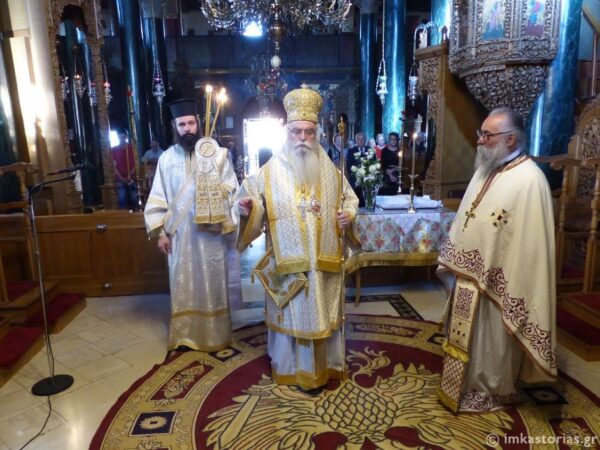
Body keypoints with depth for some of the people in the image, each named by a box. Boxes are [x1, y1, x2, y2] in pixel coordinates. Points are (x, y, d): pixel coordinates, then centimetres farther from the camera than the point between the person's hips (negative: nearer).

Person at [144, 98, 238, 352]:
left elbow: (232, 188, -1)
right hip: (179, 233, 2)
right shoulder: (167, 158, 4)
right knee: (183, 285, 10)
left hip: (210, 233, -2)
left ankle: (215, 336, 23)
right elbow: (158, 198, 5)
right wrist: (160, 231, 0)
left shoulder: (217, 153, -3)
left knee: (212, 283, 8)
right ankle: (185, 335, 26)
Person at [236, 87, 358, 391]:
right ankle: (292, 367, 30)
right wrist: (248, 207, -26)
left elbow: (350, 197, 15)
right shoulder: (271, 171, -3)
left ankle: (323, 365, 35)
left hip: (323, 262, 3)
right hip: (288, 263, -2)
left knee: (323, 314, 15)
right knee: (292, 316, 9)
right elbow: (255, 203, -3)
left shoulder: (330, 170, 5)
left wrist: (349, 214, -5)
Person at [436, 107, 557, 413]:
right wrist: (453, 260, 13)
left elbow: (530, 242, -21)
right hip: (470, 273, 8)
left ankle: (493, 392, 34)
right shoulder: (485, 170, 6)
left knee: (492, 341, 12)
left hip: (496, 280, -8)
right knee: (468, 336, 21)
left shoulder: (529, 180, -20)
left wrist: (512, 289, -19)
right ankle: (468, 383, 41)